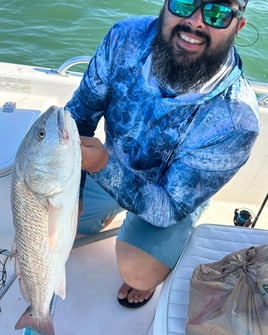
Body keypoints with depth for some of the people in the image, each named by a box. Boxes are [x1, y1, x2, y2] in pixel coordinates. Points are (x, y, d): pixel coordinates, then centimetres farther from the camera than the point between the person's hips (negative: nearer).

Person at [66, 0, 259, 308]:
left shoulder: (235, 119, -35)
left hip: (173, 194, -3)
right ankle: (106, 215, 31)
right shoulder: (127, 36, -24)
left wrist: (104, 167, -44)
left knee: (136, 271, -25)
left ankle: (151, 272, 13)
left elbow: (171, 208, -28)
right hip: (109, 165, 4)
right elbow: (80, 112, -11)